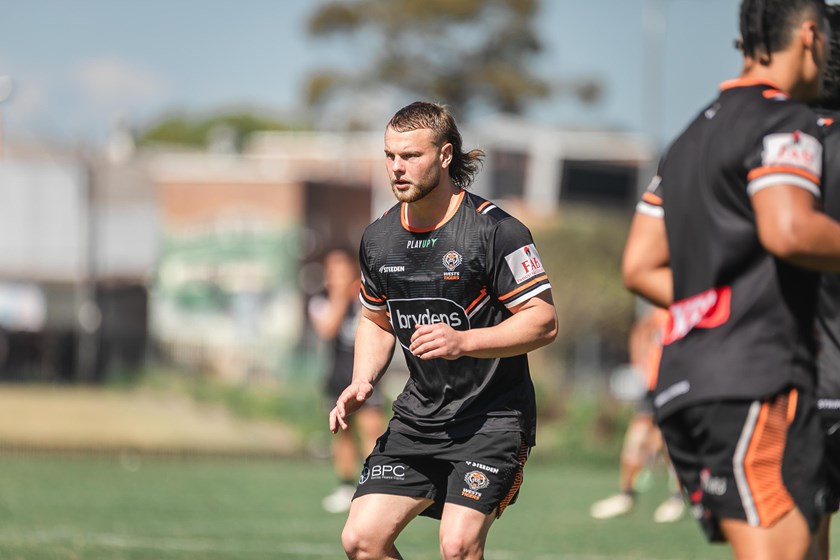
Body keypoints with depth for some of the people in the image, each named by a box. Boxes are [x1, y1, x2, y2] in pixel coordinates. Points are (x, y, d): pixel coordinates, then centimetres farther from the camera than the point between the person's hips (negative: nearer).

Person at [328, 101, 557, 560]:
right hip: (417, 416, 6)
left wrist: (463, 342, -25)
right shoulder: (378, 239, 6)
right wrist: (361, 384, 4)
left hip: (493, 417, -6)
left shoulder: (496, 230, -13)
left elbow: (544, 322, -13)